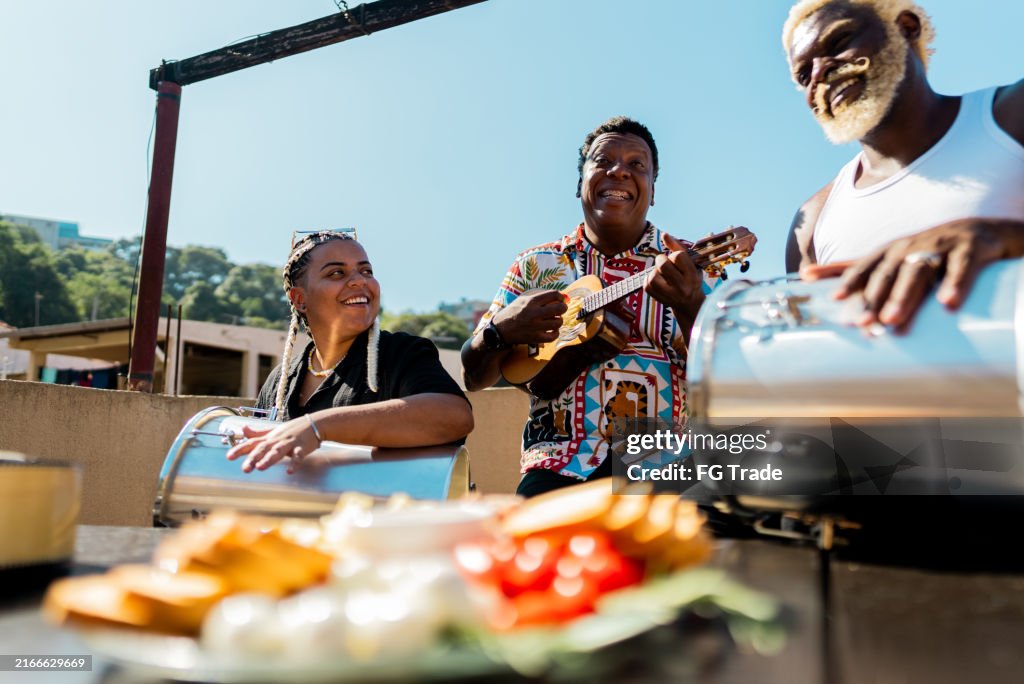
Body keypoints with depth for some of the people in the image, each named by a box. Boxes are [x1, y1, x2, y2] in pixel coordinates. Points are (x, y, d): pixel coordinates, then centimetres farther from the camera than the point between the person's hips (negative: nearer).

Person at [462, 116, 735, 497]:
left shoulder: (693, 265, 8)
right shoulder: (536, 266, 11)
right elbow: (474, 378, 12)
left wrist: (691, 306, -21)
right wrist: (501, 331, -11)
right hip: (562, 465, 1)